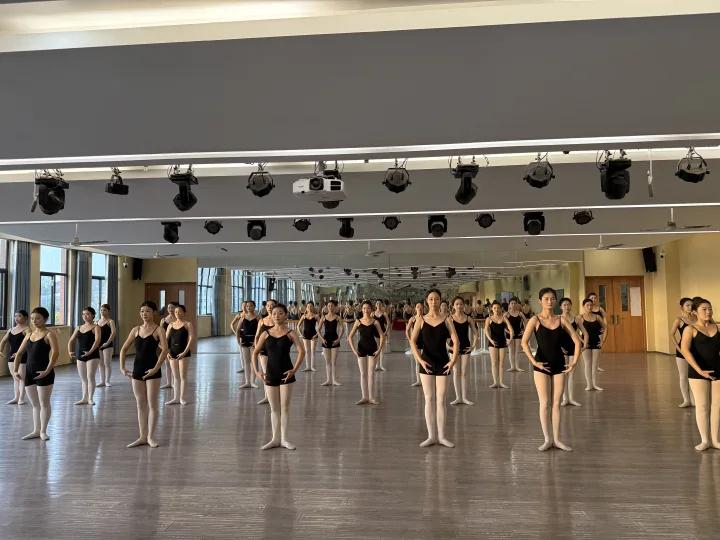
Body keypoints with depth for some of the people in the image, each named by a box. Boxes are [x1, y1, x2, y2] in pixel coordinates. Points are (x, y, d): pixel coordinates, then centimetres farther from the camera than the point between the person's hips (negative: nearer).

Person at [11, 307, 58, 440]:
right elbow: (19, 353, 15)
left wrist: (47, 371, -28)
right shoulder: (29, 335, 12)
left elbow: (55, 352, -21)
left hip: (43, 373, -7)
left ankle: (43, 431, 12)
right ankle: (36, 431, 23)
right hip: (29, 373, 7)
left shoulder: (49, 335, -8)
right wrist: (15, 370, 5)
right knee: (34, 404, 14)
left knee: (44, 403, 2)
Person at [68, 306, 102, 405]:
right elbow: (71, 341, 13)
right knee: (83, 378, 12)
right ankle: (84, 398, 20)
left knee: (90, 377, -8)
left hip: (92, 355, -6)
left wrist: (90, 351, -31)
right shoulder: (79, 328, 13)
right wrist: (70, 351, -3)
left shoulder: (95, 327, -5)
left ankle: (90, 398, 0)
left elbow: (97, 340, -19)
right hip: (80, 356, 6)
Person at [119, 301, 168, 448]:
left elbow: (165, 350, -18)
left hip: (152, 371, -5)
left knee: (152, 404, 1)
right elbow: (124, 349, 13)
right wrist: (122, 367, 4)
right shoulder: (136, 330, 9)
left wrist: (156, 368, -23)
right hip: (137, 370, 5)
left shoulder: (158, 330, -6)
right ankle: (142, 437, 19)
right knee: (140, 405, 11)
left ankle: (150, 436, 11)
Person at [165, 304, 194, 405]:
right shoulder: (171, 325, 11)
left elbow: (191, 339, -11)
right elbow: (166, 339, 10)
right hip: (172, 353, 4)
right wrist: (167, 351, -4)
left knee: (183, 376, 0)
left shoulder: (188, 324, -2)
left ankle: (182, 397, 9)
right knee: (175, 376, 10)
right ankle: (175, 398, 17)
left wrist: (185, 352, -18)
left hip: (183, 353, -4)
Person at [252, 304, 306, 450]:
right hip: (270, 373, 2)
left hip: (286, 373, -2)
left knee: (285, 407, 3)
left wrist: (294, 370, -20)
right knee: (274, 408, 11)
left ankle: (284, 439, 14)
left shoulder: (290, 334, -4)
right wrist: (256, 371, -4)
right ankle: (275, 439, 21)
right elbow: (255, 353, 6)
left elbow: (301, 351, -14)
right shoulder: (266, 333, 3)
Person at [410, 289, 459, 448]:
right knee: (429, 399, 4)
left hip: (443, 362, 0)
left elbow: (455, 341, -6)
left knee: (440, 400, 4)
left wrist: (453, 360, -17)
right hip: (426, 362, 0)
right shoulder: (422, 320, 1)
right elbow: (412, 341, -7)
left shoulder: (446, 320, 0)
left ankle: (441, 436, 14)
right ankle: (431, 436, 13)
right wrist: (419, 359, -16)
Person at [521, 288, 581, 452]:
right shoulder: (535, 320, -6)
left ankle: (557, 439, 18)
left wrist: (574, 362, -2)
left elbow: (577, 341, 4)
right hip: (542, 366, -3)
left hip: (559, 364, 3)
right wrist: (534, 362, -16)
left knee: (556, 404, 9)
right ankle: (547, 439, 12)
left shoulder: (561, 320, 2)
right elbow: (524, 343, -13)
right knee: (545, 403, 1)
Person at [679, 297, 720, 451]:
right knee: (701, 405, 3)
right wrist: (699, 370, -24)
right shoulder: (690, 329, -6)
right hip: (698, 372, -3)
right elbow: (685, 350, -19)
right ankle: (704, 440, 16)